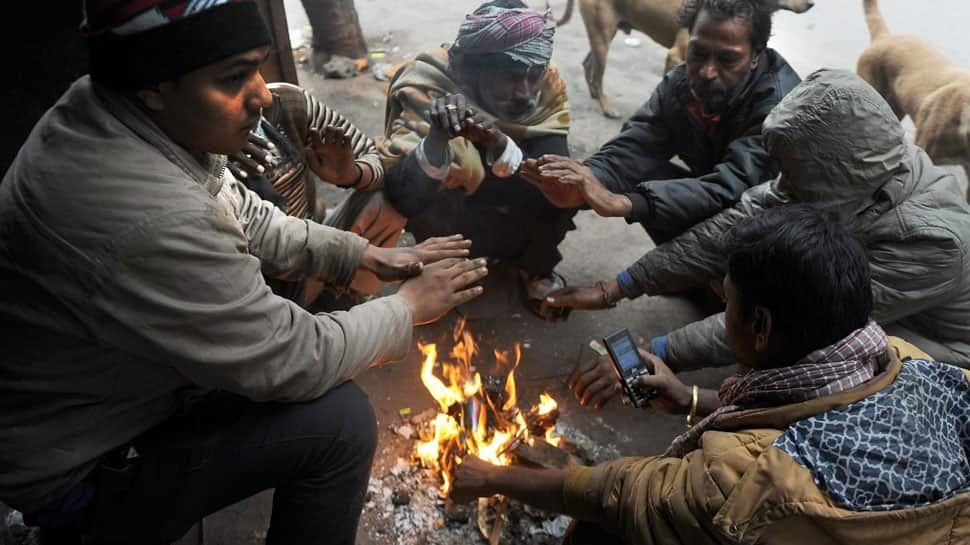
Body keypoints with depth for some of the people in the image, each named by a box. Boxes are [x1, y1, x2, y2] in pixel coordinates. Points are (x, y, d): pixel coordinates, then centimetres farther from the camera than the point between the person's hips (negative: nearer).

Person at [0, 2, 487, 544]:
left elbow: (247, 219, 4)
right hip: (79, 473, -8)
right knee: (339, 420, -17)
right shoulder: (150, 220, -38)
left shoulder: (118, 114, -9)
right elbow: (293, 363, -26)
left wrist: (370, 255, -3)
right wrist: (411, 306, -12)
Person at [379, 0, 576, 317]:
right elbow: (400, 197, -36)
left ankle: (536, 269, 4)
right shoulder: (427, 88, -27)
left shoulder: (546, 90, -19)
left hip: (517, 227, 3)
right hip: (452, 225, -2)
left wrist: (498, 143, -45)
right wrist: (437, 137, -54)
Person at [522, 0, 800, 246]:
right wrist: (584, 185, -46)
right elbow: (634, 145, -23)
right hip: (717, 202, 6)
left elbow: (732, 186, -42)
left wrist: (621, 202, -54)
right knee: (644, 173, -18)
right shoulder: (681, 83, -11)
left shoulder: (781, 104, -30)